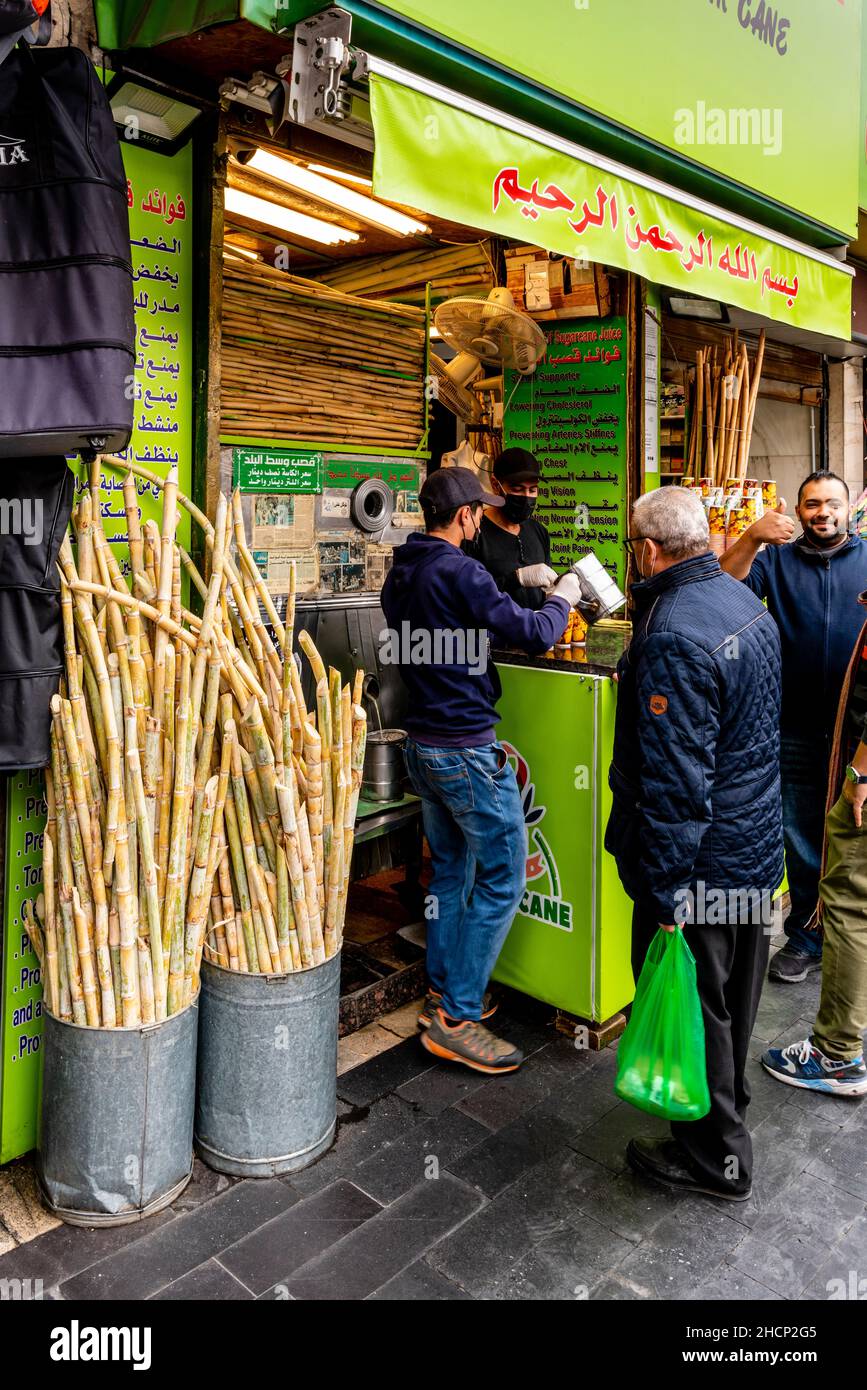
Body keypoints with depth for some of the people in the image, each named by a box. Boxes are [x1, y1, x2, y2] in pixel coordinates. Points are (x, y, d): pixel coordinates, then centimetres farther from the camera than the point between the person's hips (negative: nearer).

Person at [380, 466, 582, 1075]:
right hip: (467, 748, -9)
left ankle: (442, 993, 29)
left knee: (451, 870, 19)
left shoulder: (401, 573, 10)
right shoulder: (458, 571, -18)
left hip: (422, 744, 9)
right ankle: (457, 1017, 4)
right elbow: (533, 634, -18)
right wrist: (562, 597, 2)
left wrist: (520, 592, 21)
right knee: (503, 879, 0)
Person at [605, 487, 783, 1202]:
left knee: (692, 1005, 9)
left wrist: (665, 891, -22)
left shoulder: (673, 639, -27)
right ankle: (729, 1101, 47)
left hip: (703, 862, -9)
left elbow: (677, 783, -28)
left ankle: (715, 1156, 27)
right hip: (759, 846, 10)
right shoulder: (746, 600, 4)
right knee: (733, 996, 25)